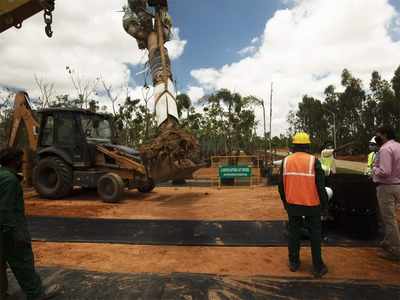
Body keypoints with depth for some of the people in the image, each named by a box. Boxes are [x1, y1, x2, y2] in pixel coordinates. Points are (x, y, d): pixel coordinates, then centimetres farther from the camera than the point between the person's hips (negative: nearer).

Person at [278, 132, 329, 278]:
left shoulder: (286, 161, -2)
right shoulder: (313, 161, -12)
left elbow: (281, 185, 5)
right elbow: (320, 185, -9)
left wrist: (285, 202, 17)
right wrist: (324, 203, 4)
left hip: (292, 204, 3)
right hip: (312, 205, -2)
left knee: (294, 233, 15)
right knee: (315, 235, 11)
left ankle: (294, 262, 24)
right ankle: (318, 267, 17)